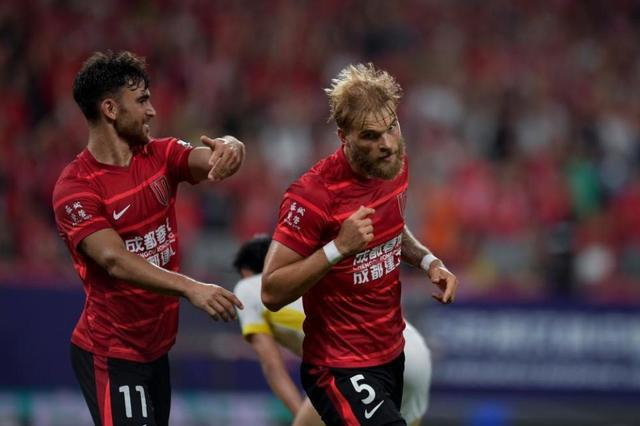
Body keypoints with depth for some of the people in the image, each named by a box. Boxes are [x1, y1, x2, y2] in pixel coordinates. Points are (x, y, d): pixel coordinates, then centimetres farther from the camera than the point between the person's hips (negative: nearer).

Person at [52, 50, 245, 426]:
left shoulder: (161, 155, 4)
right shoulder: (75, 187, -15)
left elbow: (209, 161, -13)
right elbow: (114, 260, -27)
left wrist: (229, 149, -38)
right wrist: (191, 289, -38)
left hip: (156, 348, 7)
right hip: (110, 355, -7)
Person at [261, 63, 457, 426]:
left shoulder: (396, 164, 0)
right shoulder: (314, 194, -23)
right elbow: (272, 293, -23)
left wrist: (429, 261, 3)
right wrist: (338, 247, -32)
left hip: (392, 354, 8)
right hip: (343, 368, -8)